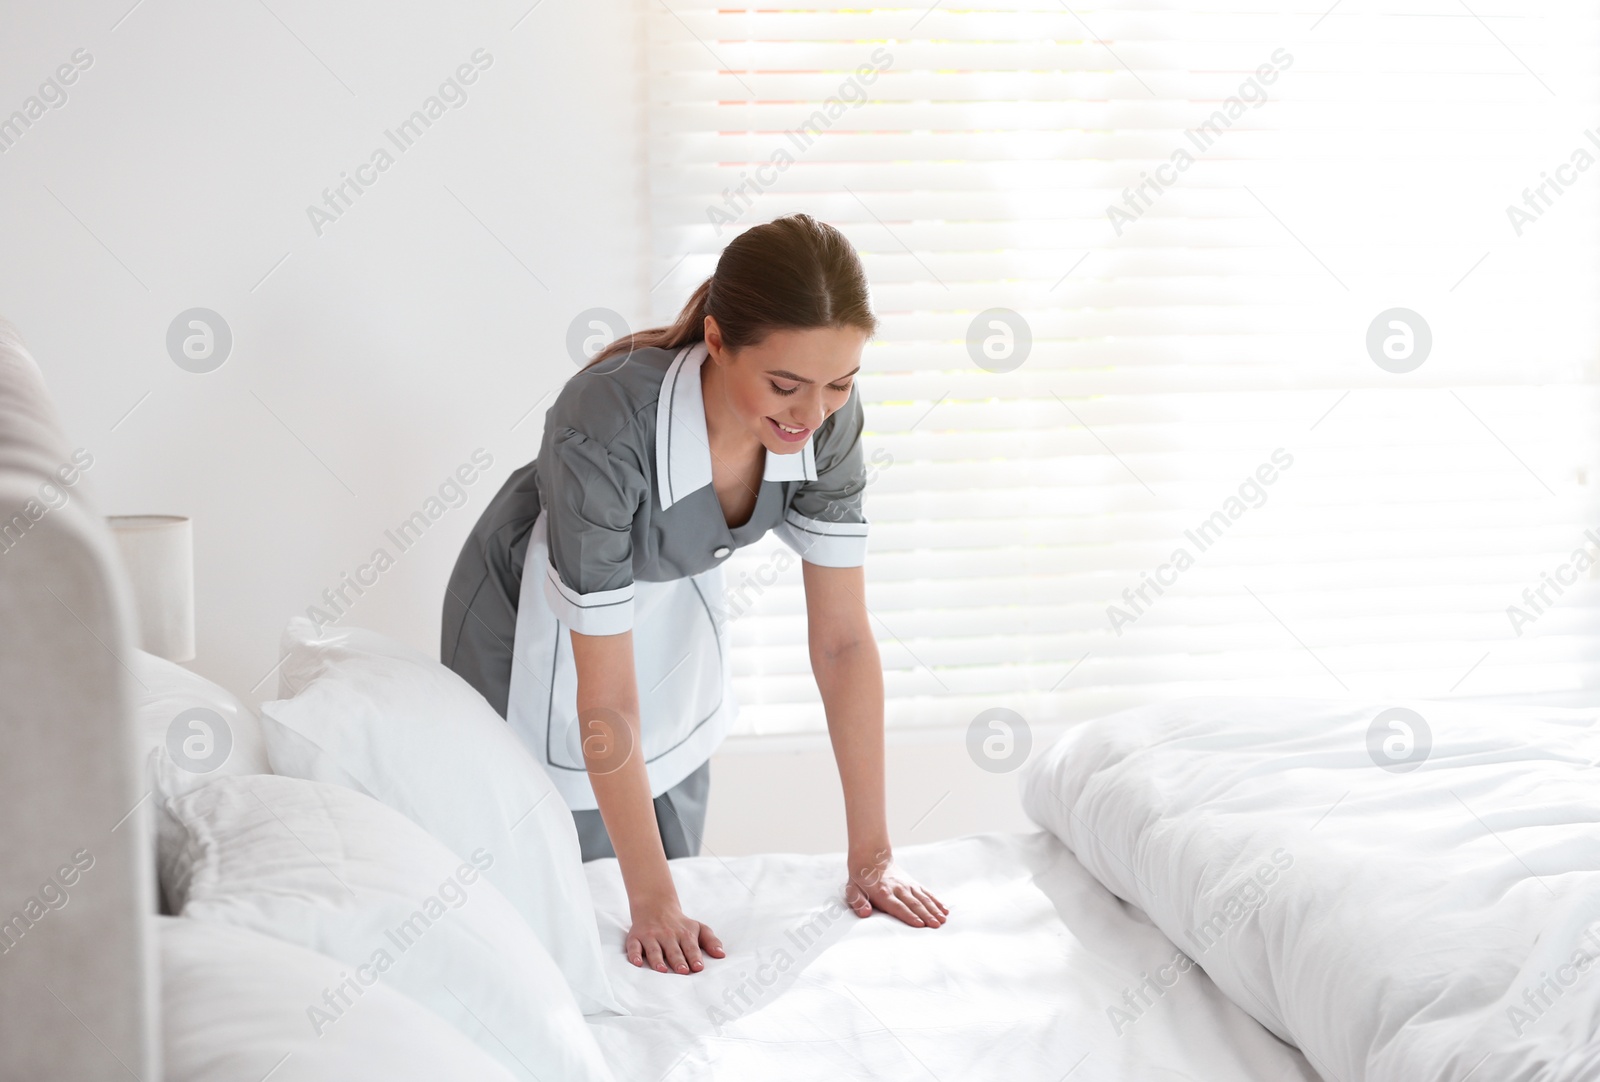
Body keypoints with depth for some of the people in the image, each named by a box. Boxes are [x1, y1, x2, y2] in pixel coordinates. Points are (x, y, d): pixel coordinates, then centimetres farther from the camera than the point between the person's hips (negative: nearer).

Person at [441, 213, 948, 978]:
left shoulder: (828, 418, -25)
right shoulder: (604, 431, -41)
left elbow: (842, 639, -19)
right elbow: (606, 697, -34)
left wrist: (871, 853, -17)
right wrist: (651, 901, -30)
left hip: (671, 617, 5)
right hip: (538, 632, -4)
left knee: (678, 876, 15)